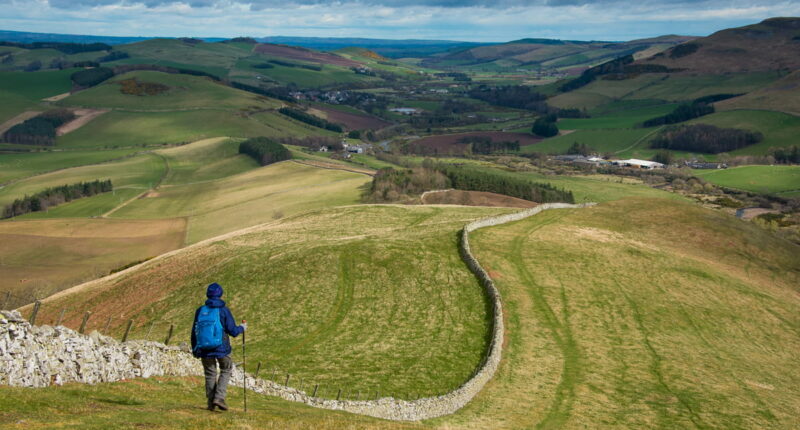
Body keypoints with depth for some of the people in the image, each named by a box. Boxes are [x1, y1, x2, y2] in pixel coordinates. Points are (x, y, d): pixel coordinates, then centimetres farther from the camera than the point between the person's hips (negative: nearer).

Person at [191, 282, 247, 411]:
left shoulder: (200, 310, 0)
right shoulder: (224, 310, -9)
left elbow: (194, 331, 5)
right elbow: (233, 331, -8)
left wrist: (195, 349, 16)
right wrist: (242, 328, 13)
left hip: (205, 349, 3)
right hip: (221, 348, -2)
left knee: (210, 374, 15)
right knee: (226, 371, 16)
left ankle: (211, 403, 17)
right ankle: (219, 397, 1)